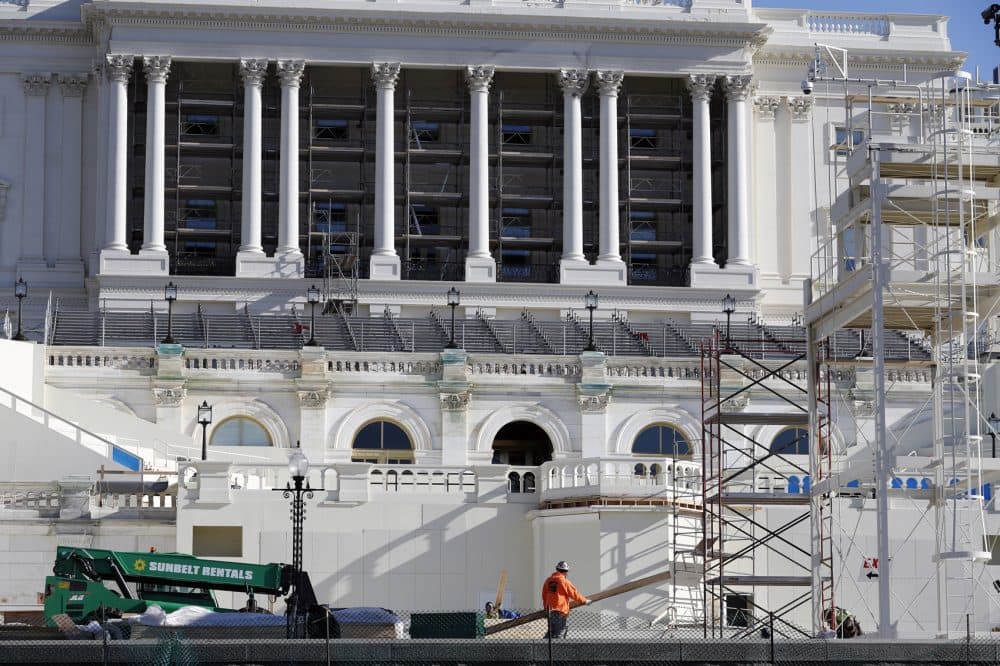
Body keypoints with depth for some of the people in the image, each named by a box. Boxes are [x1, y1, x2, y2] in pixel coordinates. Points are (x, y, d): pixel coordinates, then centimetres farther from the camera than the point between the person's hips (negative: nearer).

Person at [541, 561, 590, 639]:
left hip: (550, 610, 7)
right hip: (560, 611, -7)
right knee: (560, 633, -3)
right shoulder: (564, 581, -11)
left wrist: (546, 607, 30)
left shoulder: (548, 580, 9)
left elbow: (544, 596, 17)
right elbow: (574, 594, -5)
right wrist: (585, 601, 9)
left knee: (551, 631, 17)